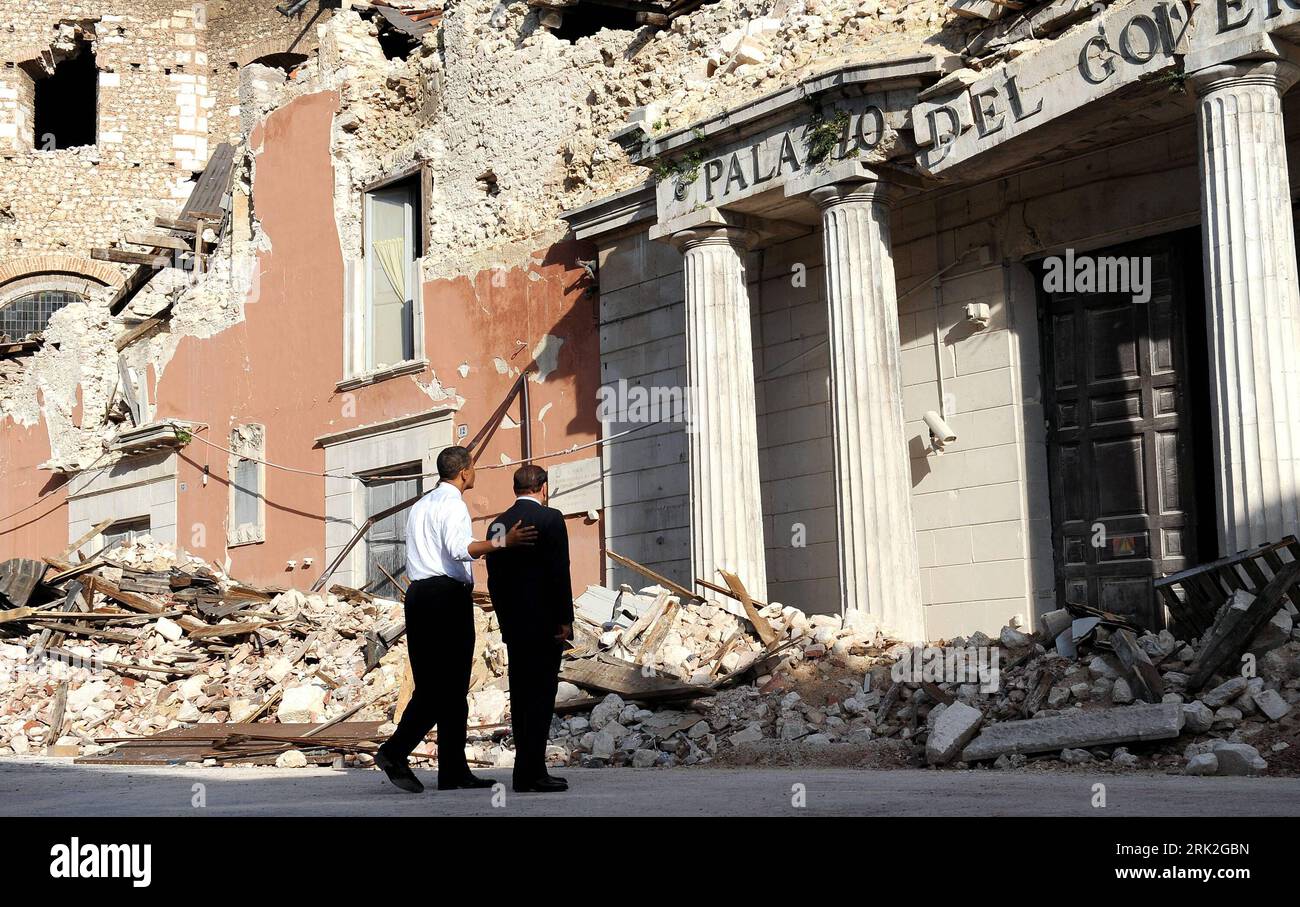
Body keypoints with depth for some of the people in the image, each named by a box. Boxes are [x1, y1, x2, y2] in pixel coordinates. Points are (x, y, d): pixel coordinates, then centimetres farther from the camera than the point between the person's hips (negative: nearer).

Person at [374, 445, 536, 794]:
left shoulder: (421, 505, 21)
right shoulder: (452, 504, -7)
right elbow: (459, 548, -26)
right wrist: (502, 542, -36)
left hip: (418, 595, 9)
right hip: (448, 596, -9)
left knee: (430, 685, 6)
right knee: (452, 686, -5)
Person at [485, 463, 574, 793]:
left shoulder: (498, 525, 12)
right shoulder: (550, 518, -7)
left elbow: (494, 580, 12)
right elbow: (559, 572, -13)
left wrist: (506, 621, 17)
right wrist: (565, 619, -9)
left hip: (513, 626, 7)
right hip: (544, 624, -6)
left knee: (521, 696, 10)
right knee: (541, 695, -6)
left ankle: (528, 769, 13)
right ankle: (531, 772, -9)